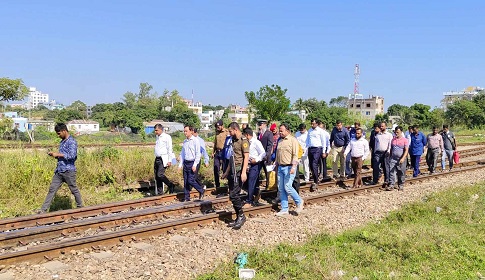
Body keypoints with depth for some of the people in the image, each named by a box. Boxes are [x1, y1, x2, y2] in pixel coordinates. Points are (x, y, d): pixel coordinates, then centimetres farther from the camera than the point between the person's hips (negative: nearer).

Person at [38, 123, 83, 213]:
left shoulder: (72, 142, -12)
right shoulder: (62, 141, 16)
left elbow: (72, 156, -22)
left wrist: (58, 154, -17)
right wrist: (54, 154, 6)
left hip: (68, 170, -8)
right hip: (59, 170, 8)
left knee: (74, 190, 5)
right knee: (52, 189, 3)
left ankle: (80, 207, 21)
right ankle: (43, 210, 3)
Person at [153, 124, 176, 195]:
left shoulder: (167, 137, -8)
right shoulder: (157, 137, 15)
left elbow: (169, 149, -11)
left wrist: (169, 161, -15)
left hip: (163, 159, -8)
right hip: (157, 159, 8)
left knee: (160, 174, -17)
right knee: (157, 176, 6)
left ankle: (171, 186, 3)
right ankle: (160, 192, 13)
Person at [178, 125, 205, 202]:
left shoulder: (195, 141, -8)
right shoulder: (185, 141, 12)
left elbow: (198, 154, -11)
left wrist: (195, 165, -15)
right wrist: (180, 164, 13)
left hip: (192, 163, -6)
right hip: (185, 163, 6)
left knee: (191, 180, -9)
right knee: (185, 181, 6)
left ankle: (201, 191, 13)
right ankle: (186, 197, 14)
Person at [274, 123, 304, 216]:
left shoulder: (293, 140, -8)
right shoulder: (280, 141, 15)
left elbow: (295, 155, -15)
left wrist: (293, 167, -22)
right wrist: (275, 164, 20)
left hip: (289, 167, -7)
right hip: (280, 167, 7)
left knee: (287, 187, -12)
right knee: (281, 189, 6)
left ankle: (299, 202, 12)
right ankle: (284, 209, 13)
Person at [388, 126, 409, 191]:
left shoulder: (405, 140, -4)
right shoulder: (393, 139, 10)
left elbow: (406, 150, -10)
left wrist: (403, 158, -21)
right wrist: (390, 157, 15)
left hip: (401, 159, -3)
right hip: (393, 158, 3)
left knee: (401, 173, 6)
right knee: (391, 172, -5)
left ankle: (401, 186, 19)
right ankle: (391, 185, -4)